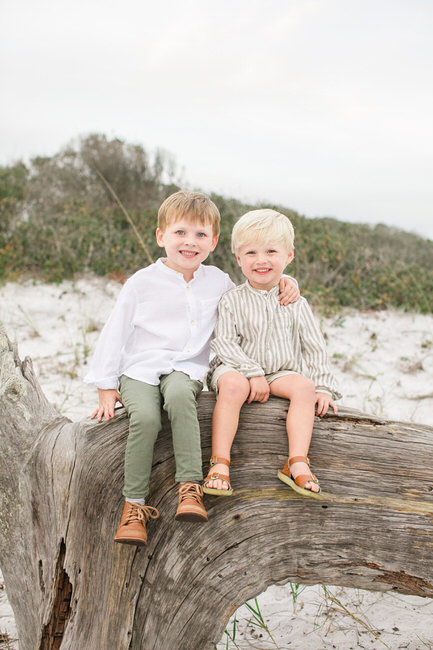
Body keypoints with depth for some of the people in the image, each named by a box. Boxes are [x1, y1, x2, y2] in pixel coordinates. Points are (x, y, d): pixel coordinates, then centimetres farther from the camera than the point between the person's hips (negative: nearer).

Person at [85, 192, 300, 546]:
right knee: (145, 417, -31)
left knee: (179, 395, -36)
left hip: (186, 370, 1)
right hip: (140, 370, -1)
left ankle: (190, 487, -34)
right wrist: (106, 386, 3)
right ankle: (135, 503, -17)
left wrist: (284, 282, 6)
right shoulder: (142, 282, 2)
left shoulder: (217, 281, 10)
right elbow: (115, 333, 5)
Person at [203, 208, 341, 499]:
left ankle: (298, 462, -31)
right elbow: (224, 343, -9)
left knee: (305, 385, -27)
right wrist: (253, 373, -19)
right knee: (233, 385, -35)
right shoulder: (233, 300, -2)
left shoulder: (295, 304, 5)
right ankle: (220, 463, -34)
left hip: (282, 373, 3)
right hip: (239, 368, -2)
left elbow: (315, 347, 7)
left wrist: (323, 386, -3)